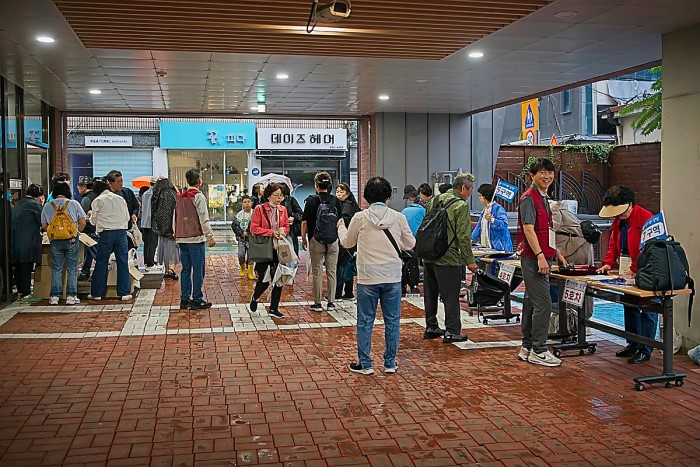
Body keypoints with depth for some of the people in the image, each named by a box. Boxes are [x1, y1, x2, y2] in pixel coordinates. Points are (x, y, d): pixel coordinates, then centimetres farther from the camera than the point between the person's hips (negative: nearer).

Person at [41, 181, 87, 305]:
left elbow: (44, 225, 5)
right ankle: (71, 296, 5)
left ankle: (54, 296, 9)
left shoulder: (47, 206, 5)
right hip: (71, 240, -2)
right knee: (72, 269, 4)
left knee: (56, 269, 9)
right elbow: (82, 222, -2)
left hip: (55, 241, 2)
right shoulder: (74, 204, 0)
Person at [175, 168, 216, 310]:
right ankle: (197, 300, -1)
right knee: (198, 270, -2)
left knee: (185, 269, 10)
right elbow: (204, 219, -13)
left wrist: (177, 234, 23)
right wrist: (210, 236, -10)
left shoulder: (180, 197, 13)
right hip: (196, 238, -7)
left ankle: (184, 300, 12)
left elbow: (175, 218, 17)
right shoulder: (199, 196, -9)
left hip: (182, 239, 7)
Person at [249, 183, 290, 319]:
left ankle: (274, 308, 16)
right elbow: (254, 228, -11)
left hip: (279, 249, 5)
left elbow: (287, 226, 17)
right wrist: (271, 232, -18)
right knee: (264, 279, -3)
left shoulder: (283, 210, 9)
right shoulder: (259, 209, -7)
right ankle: (255, 297, 30)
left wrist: (283, 230, -7)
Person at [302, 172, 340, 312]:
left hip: (316, 241, -2)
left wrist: (303, 238, 5)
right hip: (333, 241, 2)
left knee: (317, 272, 4)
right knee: (332, 272, 8)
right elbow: (340, 220, 6)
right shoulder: (335, 200, 1)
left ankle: (317, 303, 8)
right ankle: (331, 303, 12)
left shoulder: (312, 200, -6)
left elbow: (305, 222, -6)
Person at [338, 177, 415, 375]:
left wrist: (341, 228, 30)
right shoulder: (398, 217, -4)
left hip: (368, 278, -1)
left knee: (365, 322, 9)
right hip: (393, 277, 1)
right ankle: (390, 363, 19)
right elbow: (410, 244, 8)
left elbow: (347, 242, 10)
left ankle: (365, 364, 15)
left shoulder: (360, 218, -6)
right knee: (392, 321, 11)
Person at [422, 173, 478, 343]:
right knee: (451, 297, 1)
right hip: (449, 258, -7)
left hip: (429, 257, 7)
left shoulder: (435, 200, 11)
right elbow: (463, 236, -15)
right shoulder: (462, 205, -11)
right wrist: (470, 260, -9)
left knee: (430, 294, 15)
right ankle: (452, 332, 6)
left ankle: (431, 327, 25)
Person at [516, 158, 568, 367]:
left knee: (531, 303, 12)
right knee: (543, 304, -10)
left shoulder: (544, 199, 19)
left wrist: (557, 254, 24)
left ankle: (527, 348, 18)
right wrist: (540, 256, -25)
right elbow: (528, 229, -19)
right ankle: (538, 351, -3)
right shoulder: (529, 198, -11)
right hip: (534, 259, -10)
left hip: (542, 258, 10)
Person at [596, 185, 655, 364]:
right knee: (630, 307, 15)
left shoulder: (646, 218, -16)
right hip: (627, 271, 9)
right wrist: (608, 263, 0)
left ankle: (645, 349, 3)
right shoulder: (618, 220, 11)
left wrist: (634, 270, -22)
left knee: (647, 310, -3)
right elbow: (614, 244, 15)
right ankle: (632, 344, 27)